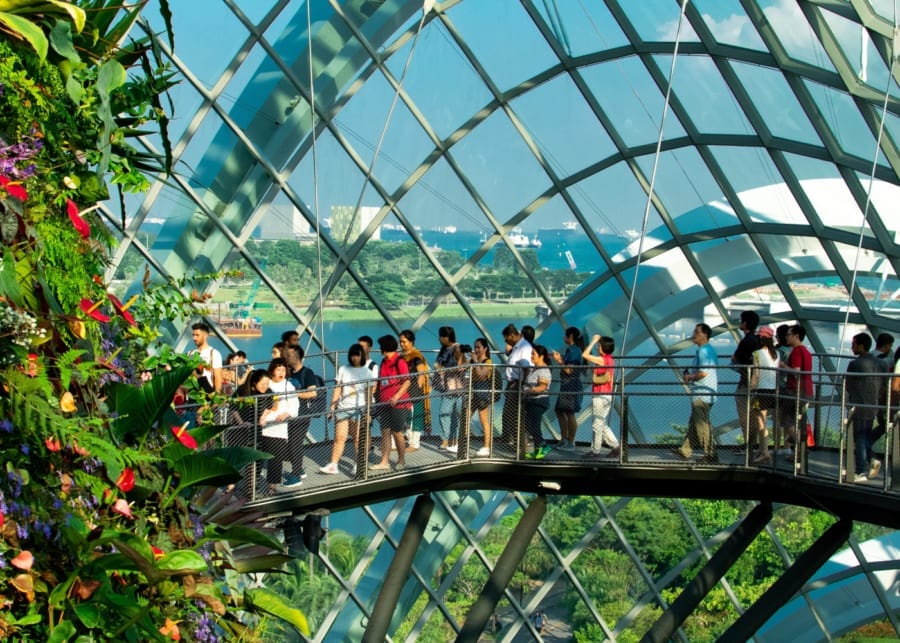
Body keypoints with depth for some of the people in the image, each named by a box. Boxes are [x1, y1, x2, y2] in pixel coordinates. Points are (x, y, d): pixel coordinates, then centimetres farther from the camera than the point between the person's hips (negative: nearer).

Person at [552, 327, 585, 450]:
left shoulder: (574, 351, -15)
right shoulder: (570, 350, 14)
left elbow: (569, 370, -20)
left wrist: (559, 361, -14)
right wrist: (560, 358, 18)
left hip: (572, 386, -10)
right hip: (566, 386, 10)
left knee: (569, 413, -4)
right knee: (559, 411, 14)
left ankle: (570, 443, 2)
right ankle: (564, 439, 23)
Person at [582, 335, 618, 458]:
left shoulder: (602, 360, -17)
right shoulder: (610, 360, 10)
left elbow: (584, 354, -18)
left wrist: (593, 341, -12)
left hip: (600, 396, -9)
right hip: (607, 396, 9)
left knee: (597, 425, 0)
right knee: (603, 425, 17)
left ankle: (595, 451, 7)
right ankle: (616, 446, 15)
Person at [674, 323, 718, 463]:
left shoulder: (704, 351, -15)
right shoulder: (708, 350, 18)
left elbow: (703, 372, -24)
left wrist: (690, 377, -7)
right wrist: (689, 373, 9)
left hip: (702, 394, -11)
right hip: (701, 394, 11)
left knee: (703, 425, -9)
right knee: (693, 423, 16)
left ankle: (710, 454, -7)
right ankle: (685, 450, 24)